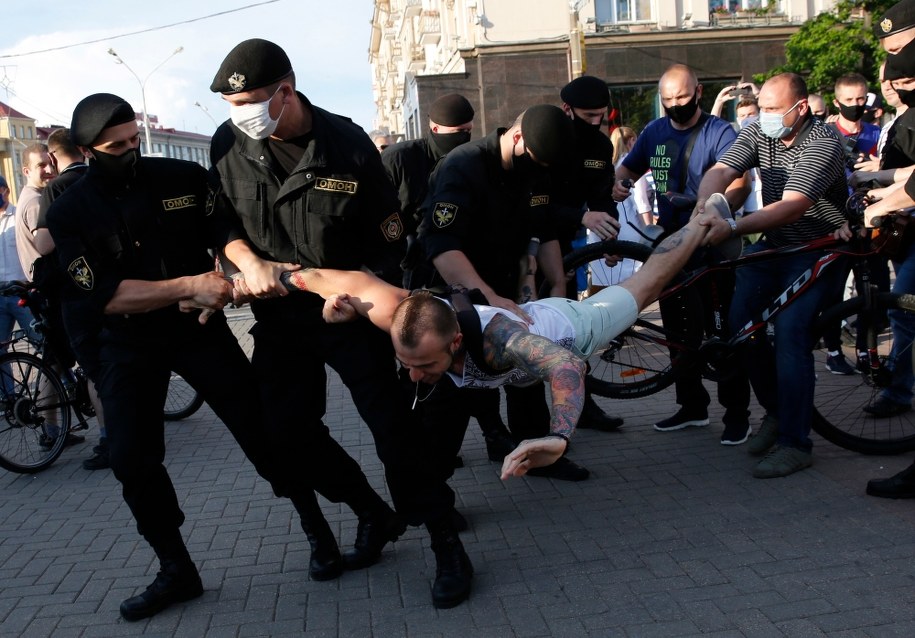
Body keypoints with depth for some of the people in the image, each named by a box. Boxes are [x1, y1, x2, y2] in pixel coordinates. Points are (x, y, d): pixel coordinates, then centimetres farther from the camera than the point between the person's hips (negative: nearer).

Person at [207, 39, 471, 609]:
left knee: (391, 420, -8)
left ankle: (446, 542, 6)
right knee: (288, 430, 6)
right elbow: (222, 222, 5)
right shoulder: (230, 144, -6)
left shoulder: (348, 143, -15)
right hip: (278, 312, 5)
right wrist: (249, 263, -14)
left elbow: (388, 236, -7)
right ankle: (372, 512, 28)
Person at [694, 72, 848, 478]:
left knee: (789, 331, -19)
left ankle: (795, 443, -10)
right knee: (740, 321, -5)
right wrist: (704, 207, -38)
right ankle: (775, 411, 17)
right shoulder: (758, 134, -1)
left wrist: (732, 228, -44)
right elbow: (720, 172, -15)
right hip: (772, 245, 6)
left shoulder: (823, 144, -21)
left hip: (817, 251, -6)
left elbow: (791, 207, -33)